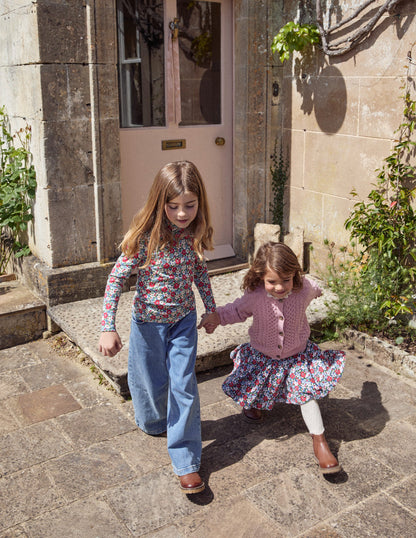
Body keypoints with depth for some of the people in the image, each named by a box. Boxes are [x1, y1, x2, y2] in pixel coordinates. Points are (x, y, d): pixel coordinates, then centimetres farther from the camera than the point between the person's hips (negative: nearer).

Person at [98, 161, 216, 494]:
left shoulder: (196, 233, -9)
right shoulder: (147, 235, -23)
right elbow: (117, 277, -20)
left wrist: (211, 309, 13)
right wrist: (108, 328, -25)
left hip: (184, 319, 3)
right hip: (149, 321, -2)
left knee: (184, 385, 0)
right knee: (153, 382, 15)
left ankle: (186, 461, 11)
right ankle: (153, 422, 49)